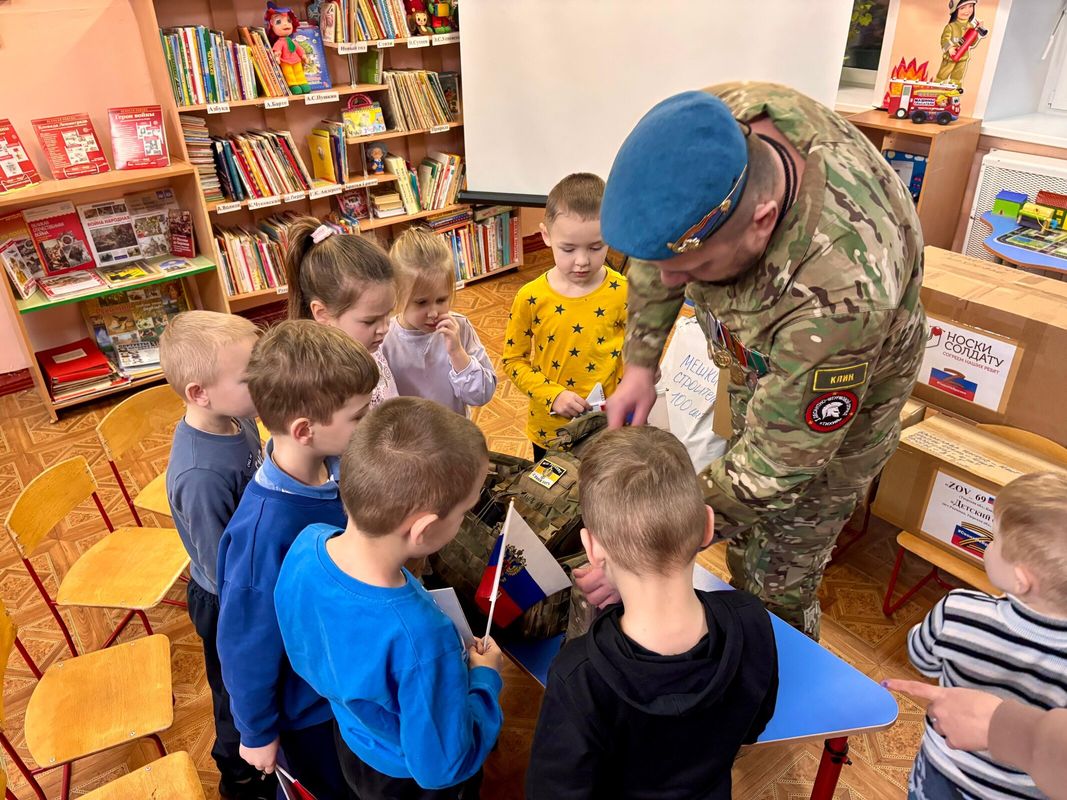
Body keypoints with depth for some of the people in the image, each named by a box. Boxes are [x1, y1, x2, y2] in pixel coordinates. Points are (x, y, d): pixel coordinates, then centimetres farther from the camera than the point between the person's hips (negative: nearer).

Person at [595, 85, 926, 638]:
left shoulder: (840, 293, -46)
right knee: (741, 537, 25)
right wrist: (639, 363, -8)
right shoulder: (711, 127, -29)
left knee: (780, 591, 8)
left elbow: (777, 462, -33)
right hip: (755, 365, 6)